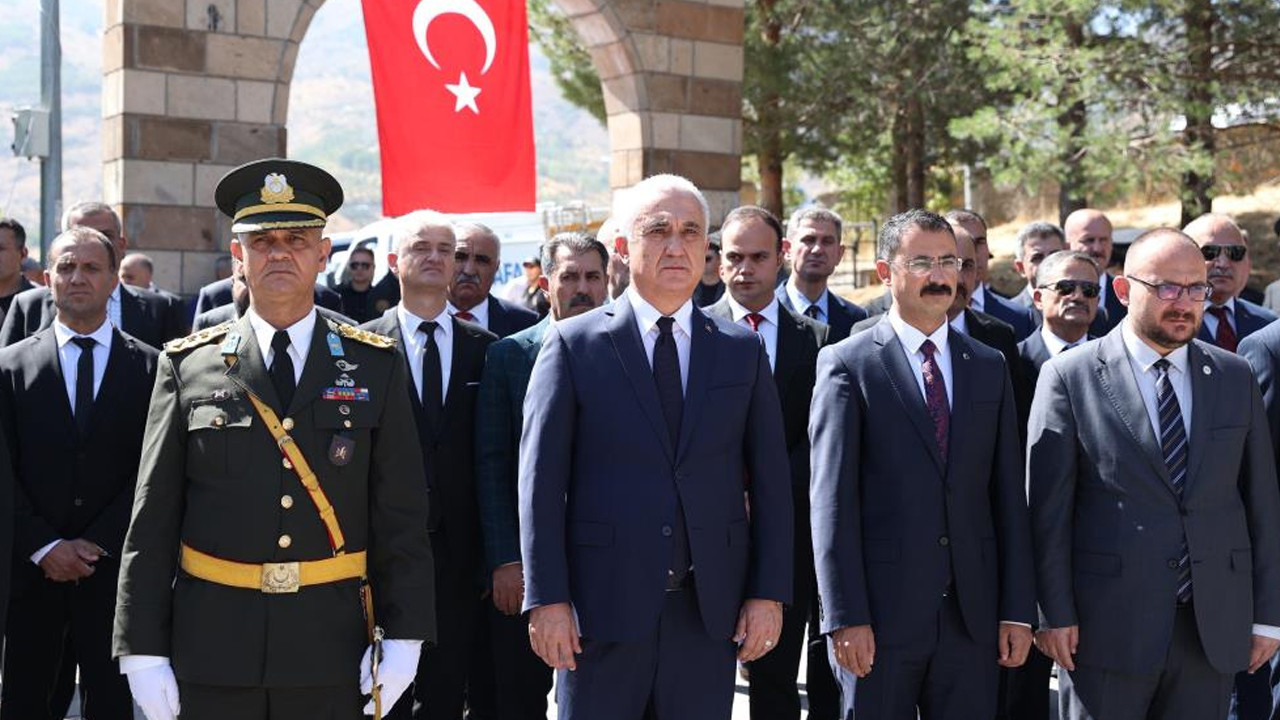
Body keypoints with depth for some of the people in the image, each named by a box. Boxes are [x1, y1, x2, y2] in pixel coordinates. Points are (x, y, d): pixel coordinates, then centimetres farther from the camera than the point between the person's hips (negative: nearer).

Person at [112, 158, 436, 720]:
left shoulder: (375, 367, 4)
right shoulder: (188, 367, 3)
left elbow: (400, 518, 3)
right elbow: (153, 522, 2)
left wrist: (403, 636, -4)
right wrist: (142, 648, -2)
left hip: (331, 651, 0)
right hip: (212, 652, 0)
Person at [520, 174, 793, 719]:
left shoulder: (743, 350, 8)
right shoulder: (573, 344, 0)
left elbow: (769, 481, 7)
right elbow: (541, 480, -3)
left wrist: (769, 593, 1)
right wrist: (547, 598, -8)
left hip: (710, 609, 2)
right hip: (602, 603, -2)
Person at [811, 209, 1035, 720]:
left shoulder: (989, 367, 11)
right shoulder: (846, 365, -2)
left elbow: (1007, 495, 9)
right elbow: (831, 499, -7)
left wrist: (1018, 609, 5)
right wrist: (845, 616, -12)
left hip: (973, 615, 4)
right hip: (880, 611, -3)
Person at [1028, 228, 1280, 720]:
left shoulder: (1235, 378, 8)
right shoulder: (1069, 378, -4)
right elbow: (1048, 507, -5)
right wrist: (1055, 615, -8)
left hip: (1214, 631, 4)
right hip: (1108, 626, -3)